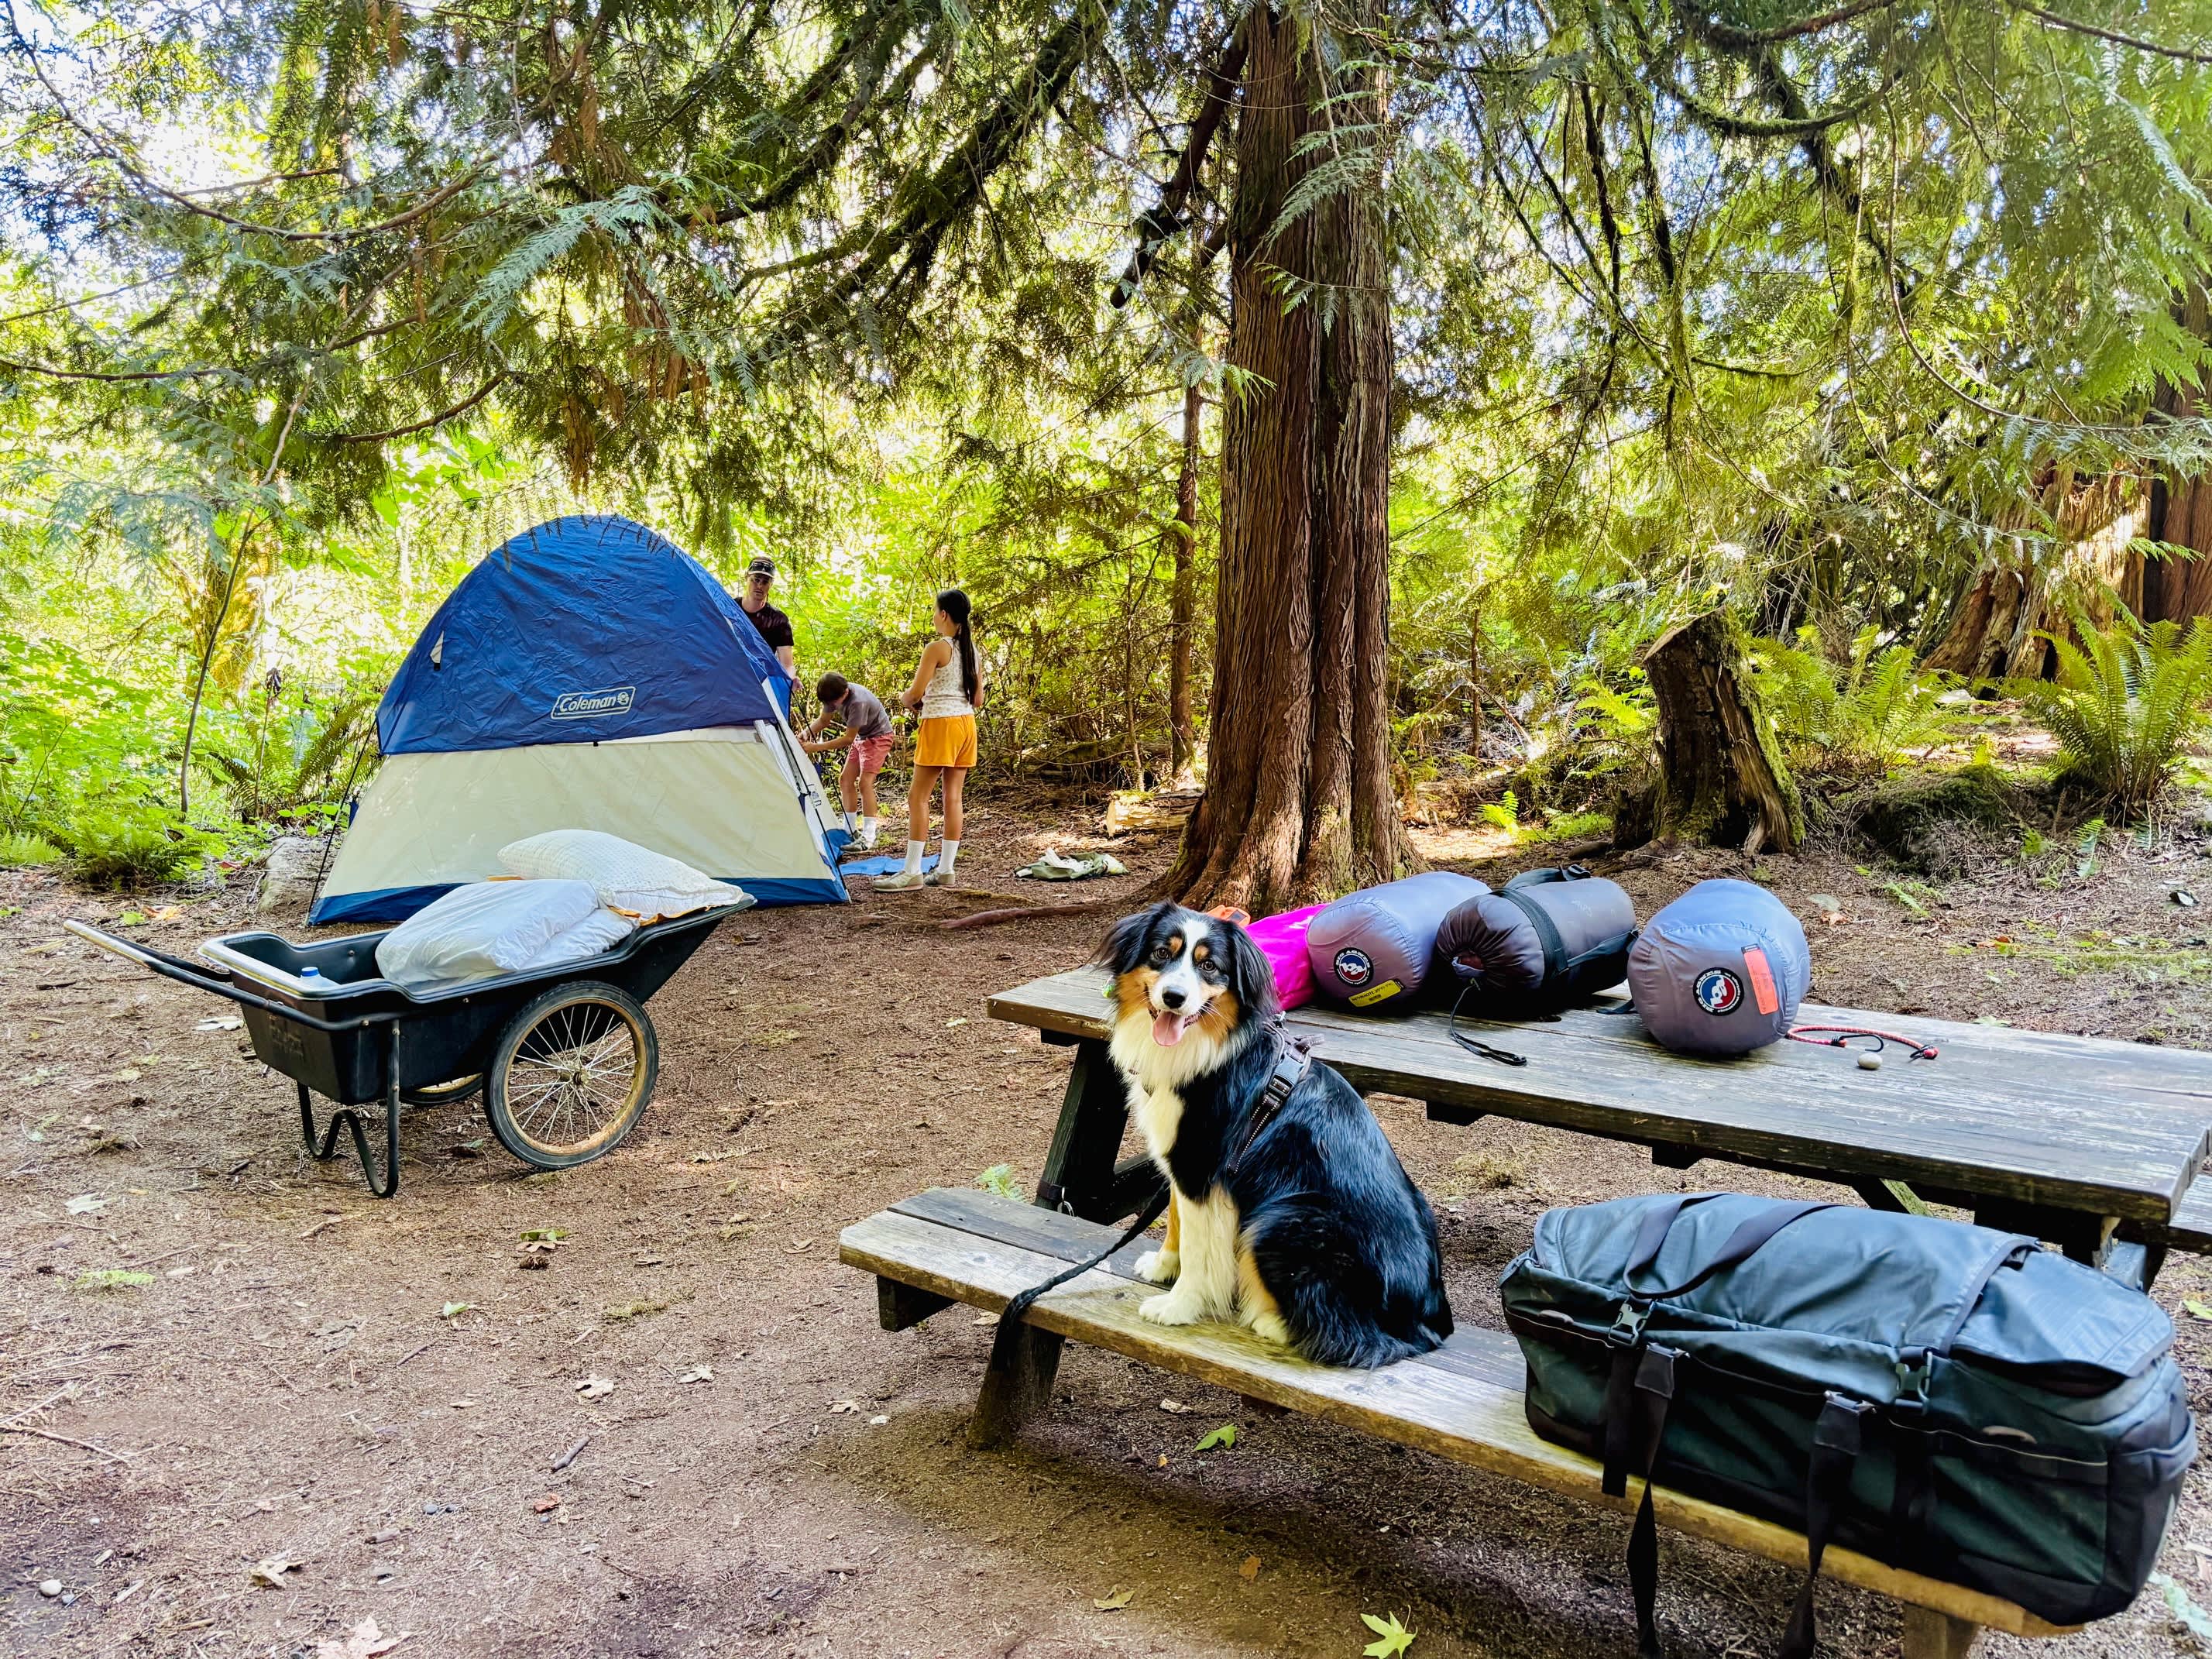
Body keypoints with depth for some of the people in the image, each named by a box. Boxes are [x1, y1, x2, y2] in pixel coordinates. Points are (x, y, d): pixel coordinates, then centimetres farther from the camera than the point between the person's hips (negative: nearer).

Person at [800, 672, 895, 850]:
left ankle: (868, 838, -18)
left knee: (865, 782, -18)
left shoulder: (858, 702, -36)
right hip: (860, 737, 9)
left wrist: (817, 747, -32)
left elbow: (848, 739, -30)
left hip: (878, 736, -9)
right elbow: (823, 720, 4)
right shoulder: (834, 695, -11)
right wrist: (807, 732, -16)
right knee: (845, 779, 5)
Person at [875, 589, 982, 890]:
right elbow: (978, 700, 13)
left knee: (918, 797, -3)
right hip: (966, 723, 8)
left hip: (939, 724, -8)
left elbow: (915, 693, -13)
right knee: (953, 797, 8)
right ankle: (945, 870, 9)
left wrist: (905, 699, 8)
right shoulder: (972, 650, 10)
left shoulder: (936, 648, -12)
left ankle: (912, 871, -5)